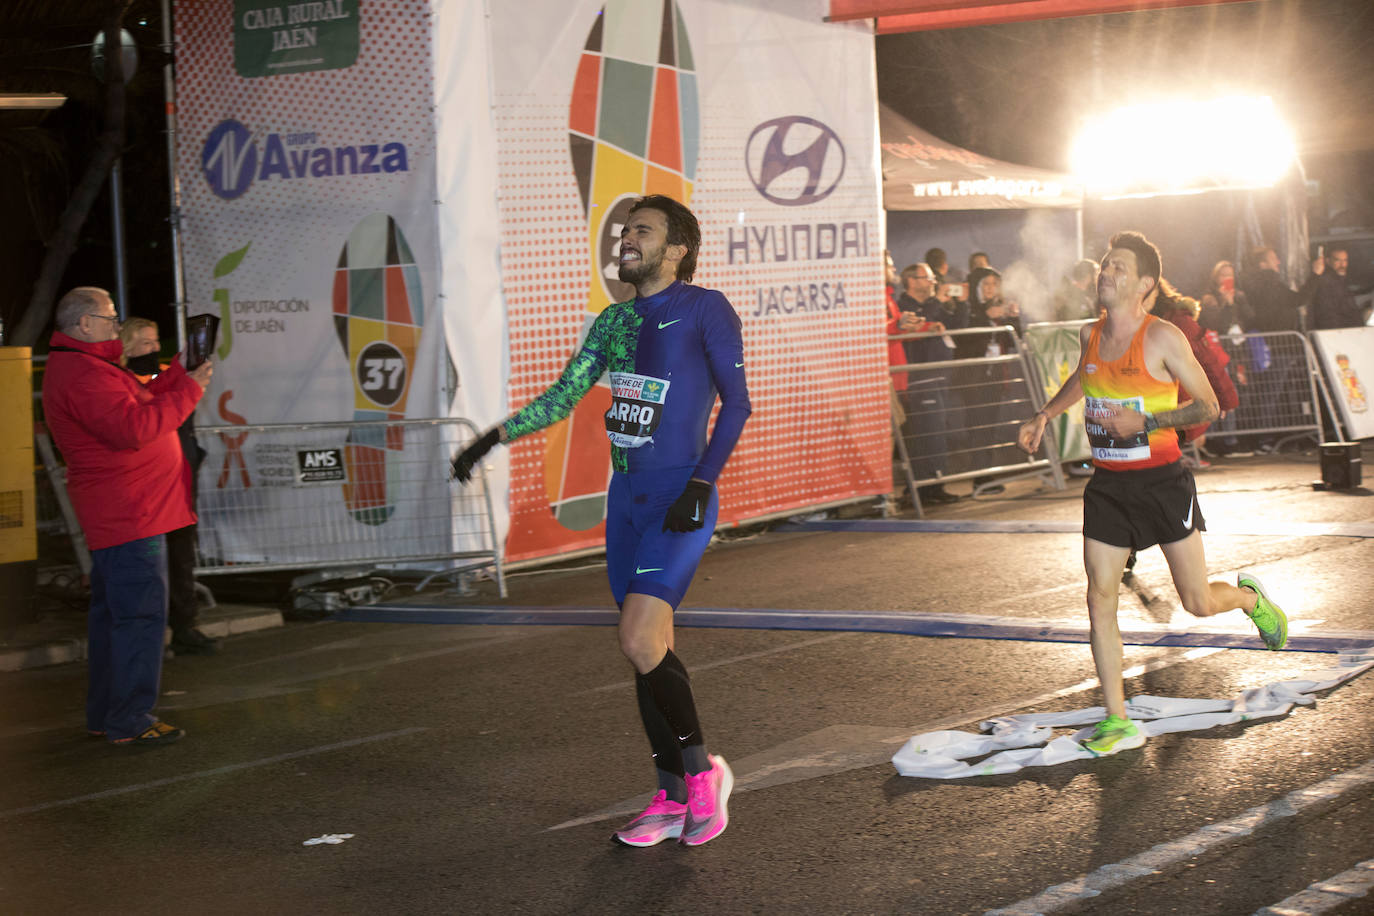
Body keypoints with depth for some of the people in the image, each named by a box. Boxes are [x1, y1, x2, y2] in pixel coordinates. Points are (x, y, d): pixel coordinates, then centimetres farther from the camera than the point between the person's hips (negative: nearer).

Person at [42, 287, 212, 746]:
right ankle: (130, 721, -5)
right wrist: (189, 390, -22)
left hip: (116, 518, 11)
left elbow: (143, 400, 21)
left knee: (112, 613, 16)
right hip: (129, 518, -11)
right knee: (141, 616, -8)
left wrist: (182, 369, 12)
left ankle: (104, 714, 23)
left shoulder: (84, 366, 18)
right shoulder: (83, 374, -19)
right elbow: (132, 428, -28)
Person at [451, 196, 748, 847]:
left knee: (639, 642, -18)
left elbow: (736, 402, -7)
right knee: (648, 649, 8)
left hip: (679, 500, -7)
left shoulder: (705, 309, -6)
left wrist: (700, 484, -14)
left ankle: (703, 769, 1)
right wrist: (493, 439, 12)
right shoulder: (614, 321, 13)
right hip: (626, 497, 7)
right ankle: (672, 800, 17)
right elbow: (562, 397, 19)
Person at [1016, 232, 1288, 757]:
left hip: (1162, 482, -4)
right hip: (1107, 486, 5)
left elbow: (1208, 406, -10)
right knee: (1100, 601, -5)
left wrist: (1144, 421, -21)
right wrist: (1045, 415, 18)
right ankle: (1117, 722, 2)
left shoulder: (1163, 338, -12)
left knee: (1198, 604, 3)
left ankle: (1249, 596, 40)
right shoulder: (1091, 335, 5)